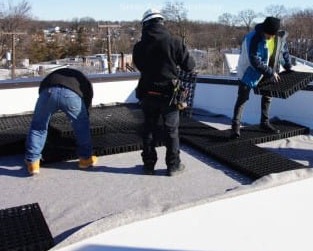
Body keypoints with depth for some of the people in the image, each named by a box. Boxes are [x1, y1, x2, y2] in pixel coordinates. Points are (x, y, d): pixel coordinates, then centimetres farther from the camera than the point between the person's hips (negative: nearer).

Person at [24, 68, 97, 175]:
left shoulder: (54, 75, 47)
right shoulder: (85, 82, 40)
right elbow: (86, 107, 39)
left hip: (48, 91, 1)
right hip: (72, 94, -1)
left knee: (37, 126, 20)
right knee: (82, 125, 23)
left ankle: (32, 162, 23)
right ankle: (86, 158, 32)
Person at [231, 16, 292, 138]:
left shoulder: (281, 36, -10)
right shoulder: (253, 39, -29)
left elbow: (284, 51, 8)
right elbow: (255, 62, -31)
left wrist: (288, 67, 7)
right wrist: (270, 73, -29)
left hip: (269, 72, 6)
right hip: (250, 72, -6)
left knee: (267, 96, 14)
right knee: (242, 97, -6)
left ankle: (265, 123, 28)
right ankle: (235, 125, -1)